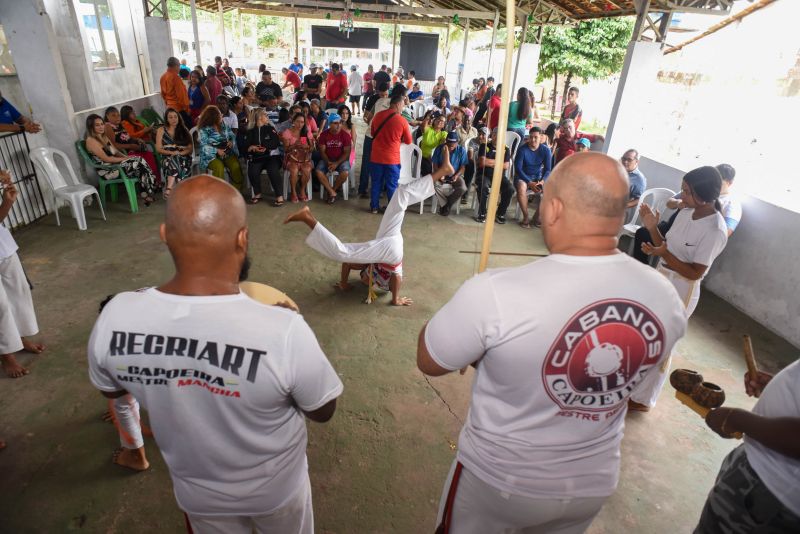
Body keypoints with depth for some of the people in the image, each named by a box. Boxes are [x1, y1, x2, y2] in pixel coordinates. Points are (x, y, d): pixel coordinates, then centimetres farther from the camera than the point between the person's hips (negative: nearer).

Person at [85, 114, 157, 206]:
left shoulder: (104, 137, 15)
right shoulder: (91, 141, -12)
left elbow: (116, 151, 15)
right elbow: (106, 159, -18)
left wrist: (126, 157, -4)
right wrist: (125, 159, -14)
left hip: (114, 163, 8)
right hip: (107, 170, -8)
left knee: (140, 160, -17)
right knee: (139, 162, -22)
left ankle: (145, 194, -20)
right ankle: (149, 193, -13)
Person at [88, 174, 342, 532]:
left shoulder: (114, 318, -26)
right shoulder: (284, 331, -39)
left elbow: (110, 390, -3)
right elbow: (322, 411, -19)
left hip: (195, 490, 3)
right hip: (274, 488, -2)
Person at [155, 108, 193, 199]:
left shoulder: (184, 130, 14)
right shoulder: (161, 130, 13)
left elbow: (191, 149, 7)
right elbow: (158, 149, 5)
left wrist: (179, 153, -12)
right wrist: (172, 152, -13)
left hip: (183, 157, 1)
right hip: (168, 158, 0)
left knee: (176, 160, -35)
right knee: (173, 161, -36)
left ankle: (169, 189, -44)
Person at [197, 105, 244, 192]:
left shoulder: (223, 125, 10)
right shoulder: (203, 129, -6)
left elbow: (232, 136, 13)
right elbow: (204, 146, -13)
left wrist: (231, 142, -10)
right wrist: (217, 150, -27)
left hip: (227, 153, 4)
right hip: (211, 155, -3)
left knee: (236, 166, -26)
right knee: (219, 166, -35)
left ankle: (237, 190, -15)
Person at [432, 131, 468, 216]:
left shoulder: (462, 150, -5)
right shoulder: (439, 149, -5)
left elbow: (463, 167, -4)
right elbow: (435, 165, -1)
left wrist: (456, 176, -21)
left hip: (455, 175, 0)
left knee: (463, 188, -30)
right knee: (435, 185, -34)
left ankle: (447, 204, -5)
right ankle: (445, 204, -12)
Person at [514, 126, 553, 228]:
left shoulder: (546, 150, -4)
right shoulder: (522, 149, -13)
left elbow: (547, 170, -2)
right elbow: (518, 168, -15)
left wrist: (542, 181, -24)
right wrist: (530, 183, -25)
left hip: (538, 177, 3)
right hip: (523, 177, -3)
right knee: (521, 188, -37)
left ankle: (537, 216, -3)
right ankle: (525, 217, -18)